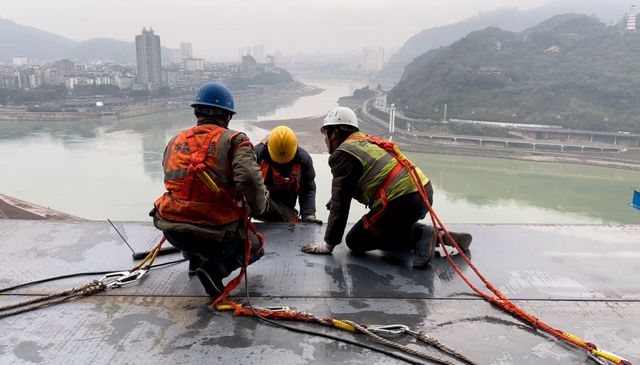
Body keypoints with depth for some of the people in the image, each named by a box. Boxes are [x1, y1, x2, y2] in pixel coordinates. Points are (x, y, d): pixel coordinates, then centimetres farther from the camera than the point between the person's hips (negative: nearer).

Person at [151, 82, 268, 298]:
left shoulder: (175, 142, 12)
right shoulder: (234, 140, -5)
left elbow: (174, 182, 17)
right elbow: (249, 180, -21)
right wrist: (257, 209, -1)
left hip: (172, 230, 6)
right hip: (215, 234, -5)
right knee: (255, 248, 23)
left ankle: (195, 259, 29)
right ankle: (215, 267, -4)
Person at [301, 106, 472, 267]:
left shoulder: (342, 154, -2)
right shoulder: (366, 141, 23)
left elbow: (340, 202, -4)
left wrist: (329, 244, 2)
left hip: (402, 201, -9)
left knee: (355, 242, 7)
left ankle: (418, 236, -7)